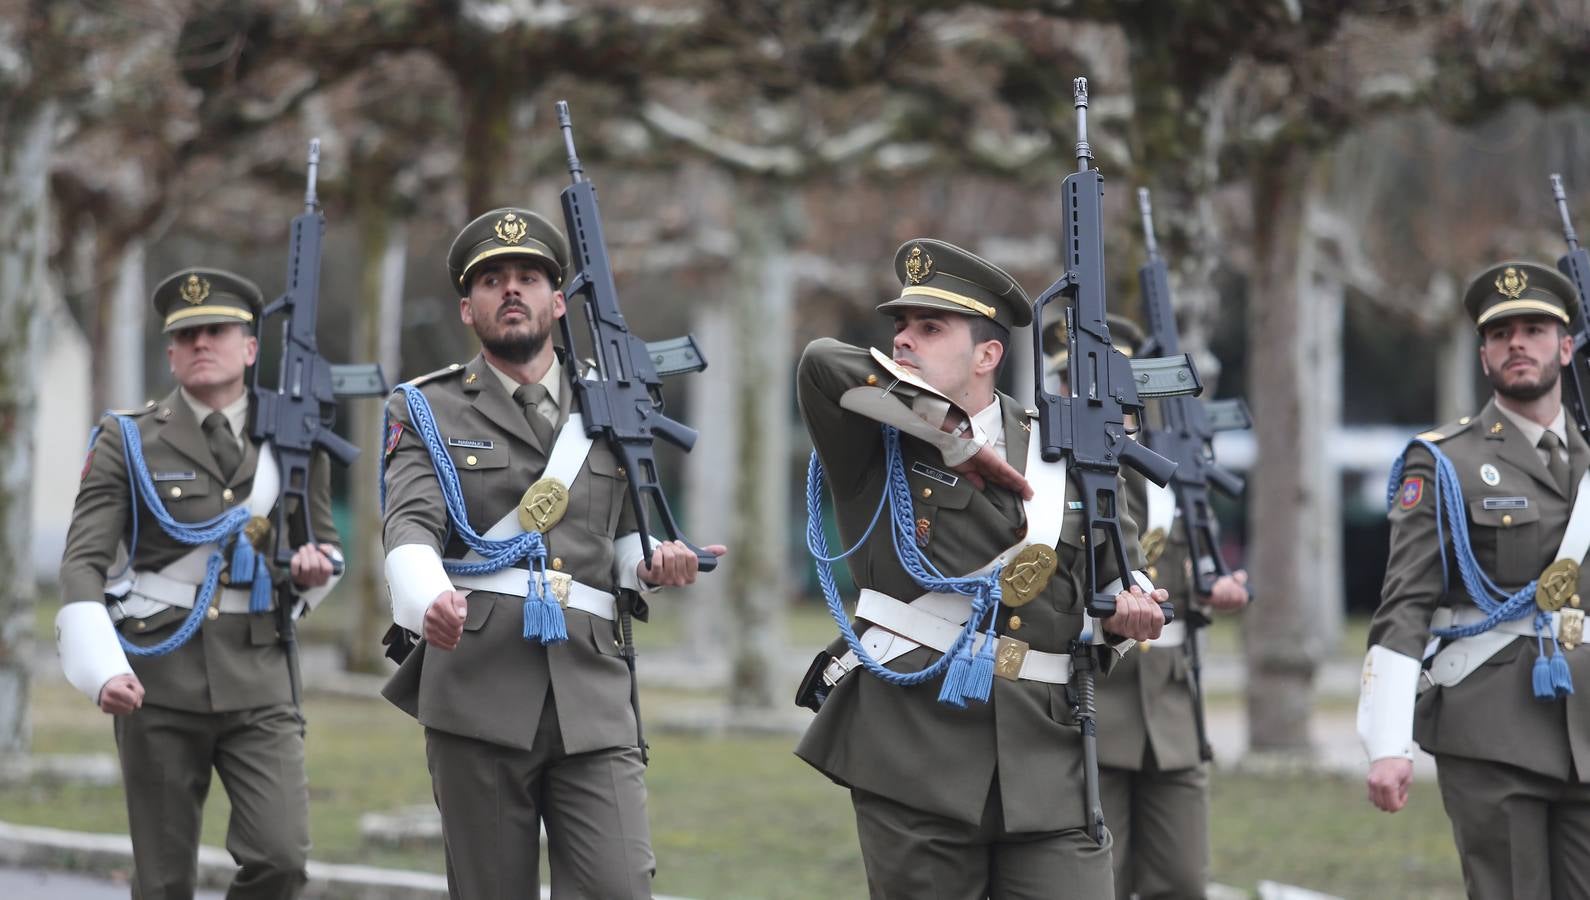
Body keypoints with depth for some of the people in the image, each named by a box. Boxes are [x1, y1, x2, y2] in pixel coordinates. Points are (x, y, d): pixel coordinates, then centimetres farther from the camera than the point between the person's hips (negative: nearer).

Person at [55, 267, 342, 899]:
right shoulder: (126, 442, 2)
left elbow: (323, 544, 23)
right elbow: (84, 564, -4)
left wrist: (315, 570, -3)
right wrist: (102, 669, -20)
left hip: (259, 682, 1)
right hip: (158, 681, -1)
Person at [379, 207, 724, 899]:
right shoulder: (427, 412, 9)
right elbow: (411, 530, -8)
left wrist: (652, 564, 1)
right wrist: (429, 602, -30)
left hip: (593, 694, 2)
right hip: (478, 693, -2)